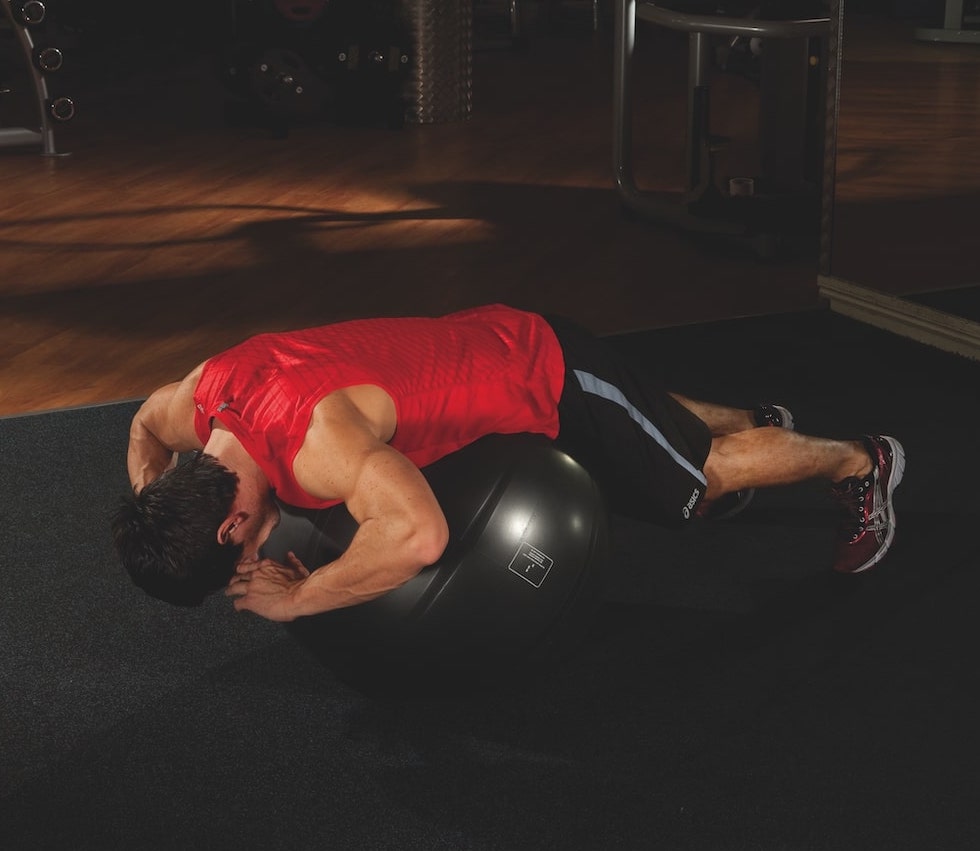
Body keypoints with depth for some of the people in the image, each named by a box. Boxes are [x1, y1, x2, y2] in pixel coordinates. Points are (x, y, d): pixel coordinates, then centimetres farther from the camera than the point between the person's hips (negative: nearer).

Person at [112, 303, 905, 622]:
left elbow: (418, 534, -59)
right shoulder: (201, 398, -18)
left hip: (556, 379, -8)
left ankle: (861, 460, 40)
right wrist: (159, 526, -6)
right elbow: (146, 426, 9)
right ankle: (754, 420, 63)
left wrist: (296, 598, -43)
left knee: (703, 475, 15)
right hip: (498, 342, 8)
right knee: (653, 428, 36)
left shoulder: (312, 437, -43)